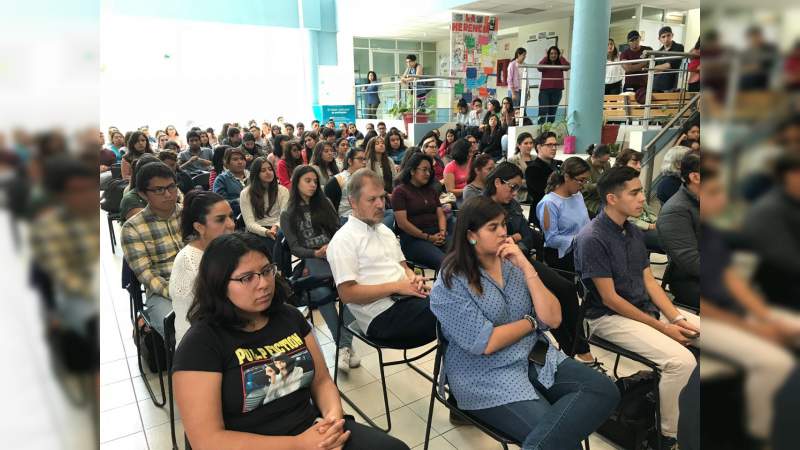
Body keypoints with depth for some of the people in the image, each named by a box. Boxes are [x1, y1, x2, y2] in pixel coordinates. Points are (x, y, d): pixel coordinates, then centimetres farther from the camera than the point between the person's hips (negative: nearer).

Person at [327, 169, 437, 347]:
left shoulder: (384, 230, 19)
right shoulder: (343, 240, -6)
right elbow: (347, 294, -13)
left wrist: (414, 278, 0)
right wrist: (396, 286, -15)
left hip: (407, 298, 8)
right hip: (382, 314, -8)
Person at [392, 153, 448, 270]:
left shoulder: (431, 190, 23)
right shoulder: (400, 191, 3)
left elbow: (440, 214, 18)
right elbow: (402, 223, -7)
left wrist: (442, 232, -5)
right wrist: (428, 237, -9)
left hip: (436, 236, 6)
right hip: (413, 239, -6)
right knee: (443, 261, -32)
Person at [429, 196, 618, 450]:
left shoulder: (513, 264, 5)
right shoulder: (451, 285, -12)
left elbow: (553, 319, -4)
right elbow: (486, 344, -18)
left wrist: (526, 267, -13)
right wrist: (532, 321, -4)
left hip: (538, 359, 7)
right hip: (488, 376, -7)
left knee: (605, 390, -15)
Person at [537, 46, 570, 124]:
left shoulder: (560, 64, 6)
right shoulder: (545, 63, 2)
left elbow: (568, 66, -13)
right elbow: (539, 67, -19)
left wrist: (561, 57, -6)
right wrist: (546, 57, -12)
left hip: (557, 91, 3)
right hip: (544, 90, -2)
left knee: (552, 112, 8)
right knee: (543, 111, -10)